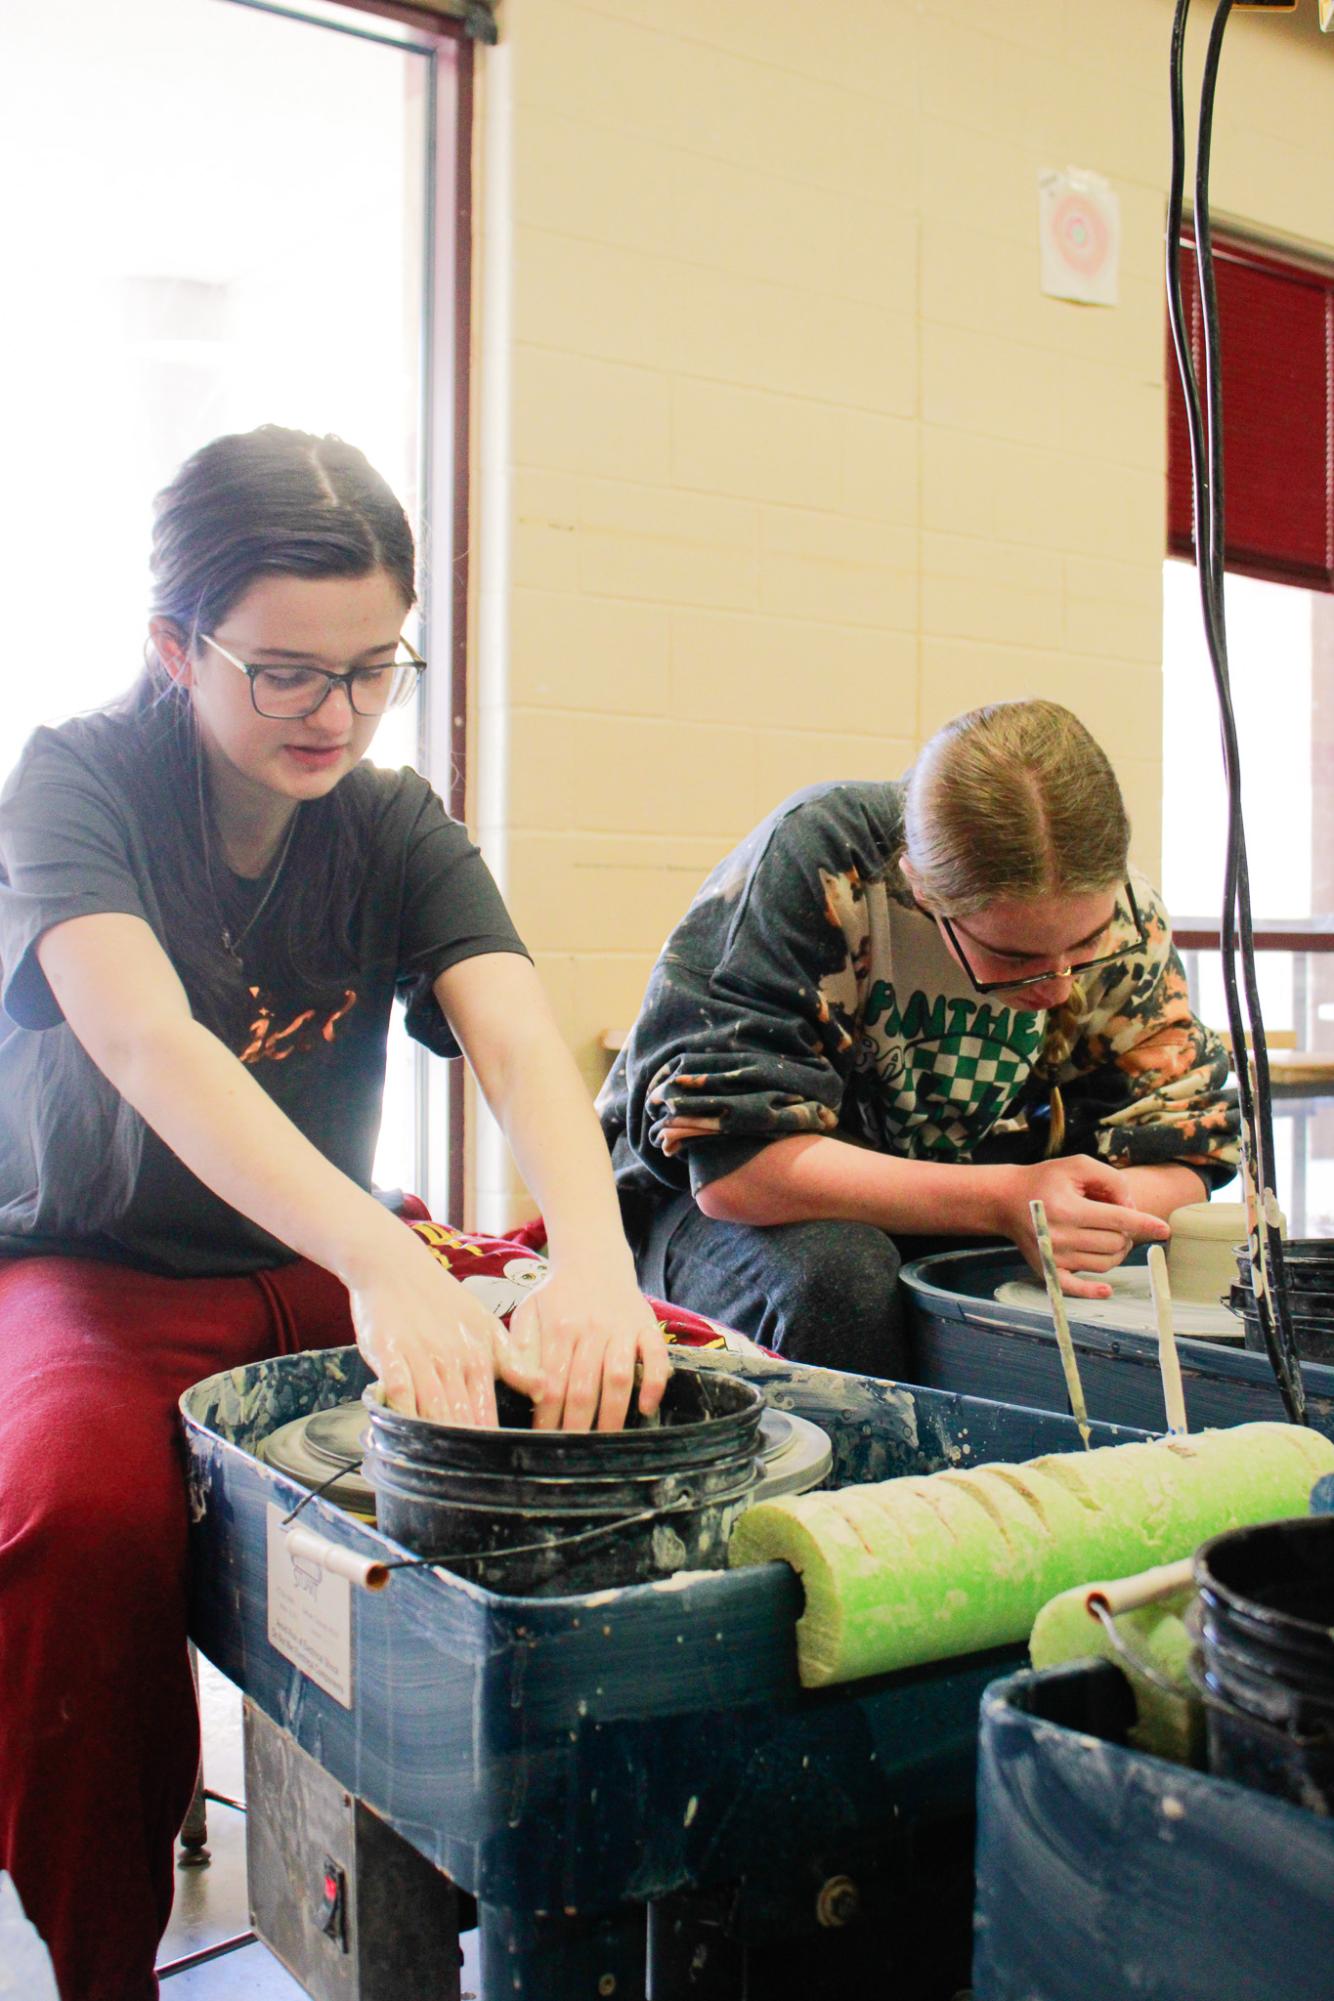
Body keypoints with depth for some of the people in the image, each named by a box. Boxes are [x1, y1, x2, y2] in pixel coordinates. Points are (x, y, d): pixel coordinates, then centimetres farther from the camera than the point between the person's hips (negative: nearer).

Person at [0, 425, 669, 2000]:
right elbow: (146, 1041, -30)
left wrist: (592, 1260, -40)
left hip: (320, 1269, 4)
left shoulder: (395, 828, 0)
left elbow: (515, 1034, -18)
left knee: (695, 1382, -15)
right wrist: (381, 1261, -46)